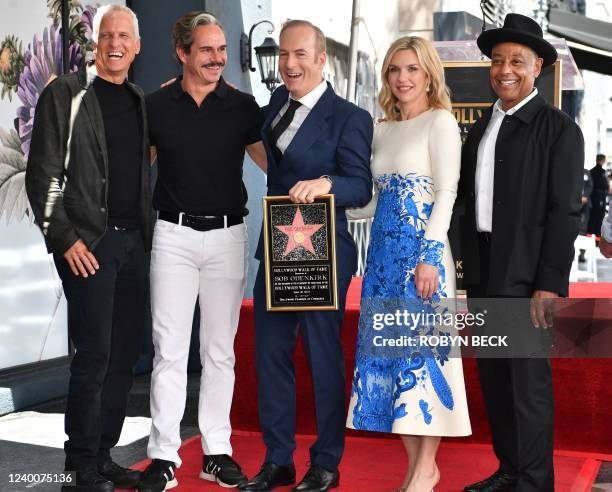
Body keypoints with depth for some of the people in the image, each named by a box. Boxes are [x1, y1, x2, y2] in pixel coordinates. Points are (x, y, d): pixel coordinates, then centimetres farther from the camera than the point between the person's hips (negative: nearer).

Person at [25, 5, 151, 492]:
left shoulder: (141, 101, 15)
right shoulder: (65, 94, -3)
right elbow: (43, 173, -7)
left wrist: (148, 234, 12)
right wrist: (65, 238, -13)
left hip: (134, 242, 6)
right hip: (88, 244, -6)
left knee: (126, 353, 9)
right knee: (94, 354, -5)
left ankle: (104, 453, 21)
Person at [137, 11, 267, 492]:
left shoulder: (242, 106, 3)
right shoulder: (156, 106, 3)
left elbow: (272, 163, 10)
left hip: (228, 236, 1)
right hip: (174, 236, -1)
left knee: (220, 349, 8)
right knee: (169, 348, -1)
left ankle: (218, 451, 18)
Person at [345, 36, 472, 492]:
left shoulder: (440, 122, -3)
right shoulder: (382, 131, 16)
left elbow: (446, 194, -11)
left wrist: (429, 258, -18)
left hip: (420, 250, -7)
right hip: (384, 251, 7)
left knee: (421, 349, -4)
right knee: (388, 351, 5)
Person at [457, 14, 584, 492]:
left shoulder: (559, 128, -7)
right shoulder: (482, 127, 13)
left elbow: (565, 212, -11)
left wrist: (549, 285, -16)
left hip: (526, 274, -7)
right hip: (483, 273, 7)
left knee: (529, 377, -1)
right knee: (493, 374, 13)